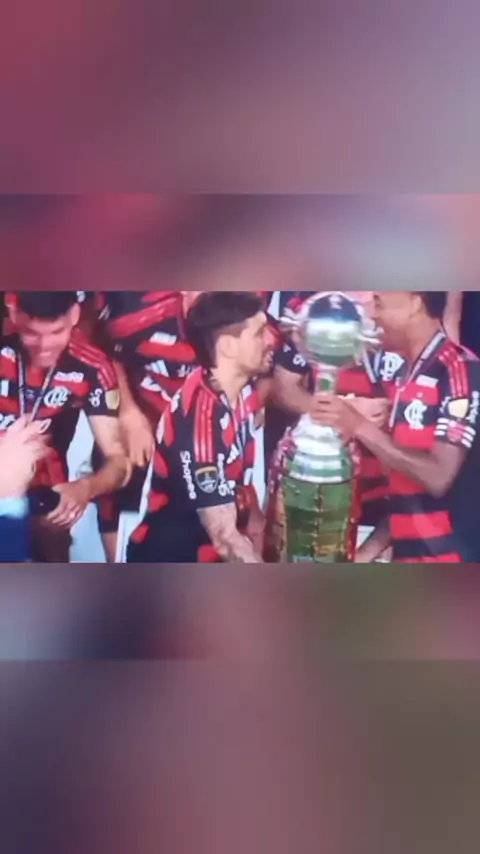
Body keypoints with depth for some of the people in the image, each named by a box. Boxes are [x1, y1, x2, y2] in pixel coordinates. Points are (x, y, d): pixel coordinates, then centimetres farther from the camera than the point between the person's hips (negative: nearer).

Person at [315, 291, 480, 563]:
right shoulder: (411, 375, 11)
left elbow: (439, 477, -22)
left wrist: (361, 427, -17)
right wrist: (371, 548, 11)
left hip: (449, 553, -7)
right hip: (409, 551, 7)